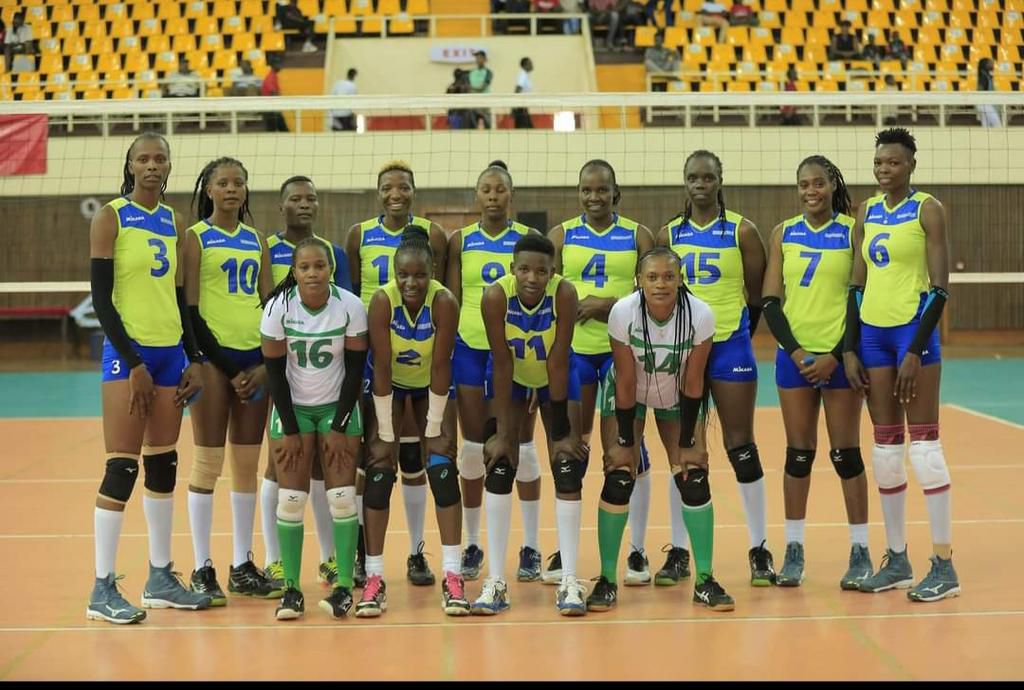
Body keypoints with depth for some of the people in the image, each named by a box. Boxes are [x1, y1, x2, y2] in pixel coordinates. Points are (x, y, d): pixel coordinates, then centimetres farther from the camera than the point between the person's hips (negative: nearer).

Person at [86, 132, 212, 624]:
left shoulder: (174, 223, 12)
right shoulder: (110, 218, -5)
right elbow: (101, 299, -10)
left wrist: (194, 359, 7)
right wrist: (133, 363, -15)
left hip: (170, 353, 6)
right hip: (128, 353, -6)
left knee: (164, 466, 10)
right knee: (122, 468, -8)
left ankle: (161, 578, 19)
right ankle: (102, 589, -2)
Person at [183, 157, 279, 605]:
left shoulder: (256, 239, 14)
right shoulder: (196, 237, 0)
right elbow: (190, 308, -6)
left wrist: (265, 364, -2)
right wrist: (227, 366, -12)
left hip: (255, 358, 5)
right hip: (214, 355, -5)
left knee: (247, 464, 7)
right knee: (208, 462, -4)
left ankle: (243, 566, 14)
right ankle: (203, 568, 2)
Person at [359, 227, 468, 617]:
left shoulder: (445, 302, -28)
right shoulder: (382, 301, -28)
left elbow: (441, 367, -23)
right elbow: (382, 368, -24)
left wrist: (434, 430, -18)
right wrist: (386, 435, -20)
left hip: (432, 385, 0)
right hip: (390, 383, 0)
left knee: (442, 468, -12)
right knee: (378, 470, -9)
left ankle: (452, 576, -10)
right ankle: (374, 577, -5)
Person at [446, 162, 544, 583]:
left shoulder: (528, 239, 2)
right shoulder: (460, 242, 5)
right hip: (471, 348, 1)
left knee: (522, 447, 2)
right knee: (473, 448, 5)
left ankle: (531, 548, 11)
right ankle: (472, 544, 17)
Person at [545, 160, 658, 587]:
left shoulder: (637, 235, 4)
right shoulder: (561, 235, 8)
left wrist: (609, 305, -14)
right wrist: (572, 307, -12)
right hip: (573, 350, 1)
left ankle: (637, 549, 9)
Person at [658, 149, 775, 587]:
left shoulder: (742, 232, 0)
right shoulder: (669, 234, 7)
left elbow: (757, 296, 3)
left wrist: (739, 336, 3)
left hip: (729, 346, -2)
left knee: (741, 446, -2)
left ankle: (759, 550, 7)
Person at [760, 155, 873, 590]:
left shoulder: (852, 231, -1)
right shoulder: (784, 234, 7)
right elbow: (769, 300, 4)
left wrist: (837, 355, -11)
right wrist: (795, 350, -8)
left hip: (839, 355, -2)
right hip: (794, 354, 2)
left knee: (846, 453, 0)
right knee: (798, 453, 6)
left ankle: (860, 551, 9)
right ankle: (793, 550, 13)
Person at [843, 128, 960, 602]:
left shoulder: (927, 209, -5)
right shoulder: (867, 213, 12)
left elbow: (940, 287, -10)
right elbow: (857, 286, 13)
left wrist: (916, 351, -17)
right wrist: (850, 349, 6)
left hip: (914, 330, -6)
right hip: (872, 332, 6)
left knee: (923, 441, -7)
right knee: (885, 444, 8)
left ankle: (944, 566, -2)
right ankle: (897, 560, 16)